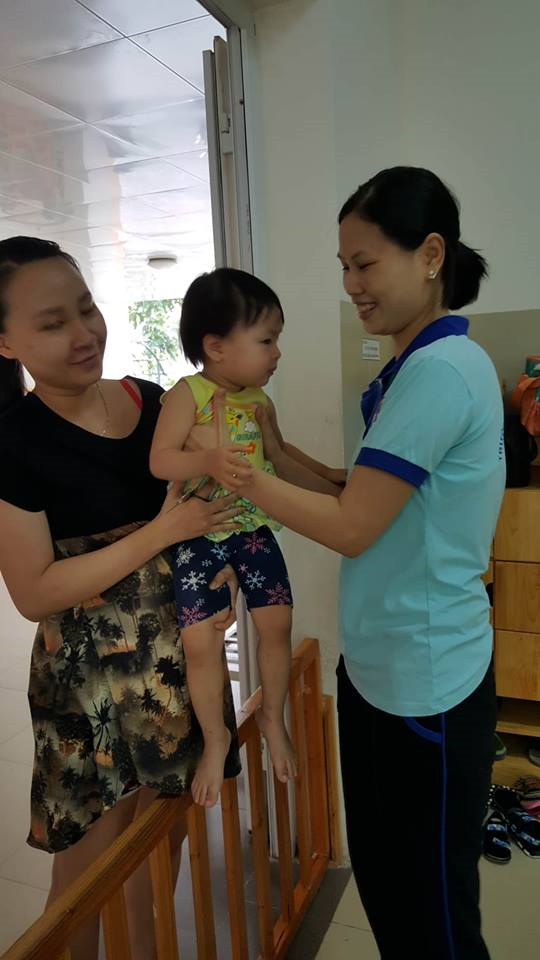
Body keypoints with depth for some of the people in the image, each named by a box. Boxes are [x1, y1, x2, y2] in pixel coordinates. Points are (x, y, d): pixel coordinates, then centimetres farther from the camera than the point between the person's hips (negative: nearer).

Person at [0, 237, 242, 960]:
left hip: (181, 653, 5)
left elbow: (202, 494, 12)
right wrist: (164, 531, -21)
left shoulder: (151, 401, -1)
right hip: (90, 677, -4)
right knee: (90, 862, 13)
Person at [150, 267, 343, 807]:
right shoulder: (187, 395, -15)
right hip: (198, 535, -5)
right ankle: (215, 738, 20)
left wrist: (323, 474, 18)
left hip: (254, 529, 5)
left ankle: (272, 718, 30)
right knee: (201, 642, -5)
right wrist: (209, 461, -37)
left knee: (277, 623, 4)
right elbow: (160, 460, -20)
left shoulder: (260, 401, 3)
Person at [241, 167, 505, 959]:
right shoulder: (413, 370, 9)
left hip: (427, 687, -9)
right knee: (378, 878, 25)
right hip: (376, 669, 9)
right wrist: (273, 449, 1)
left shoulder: (442, 371, -21)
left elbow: (352, 527, -21)